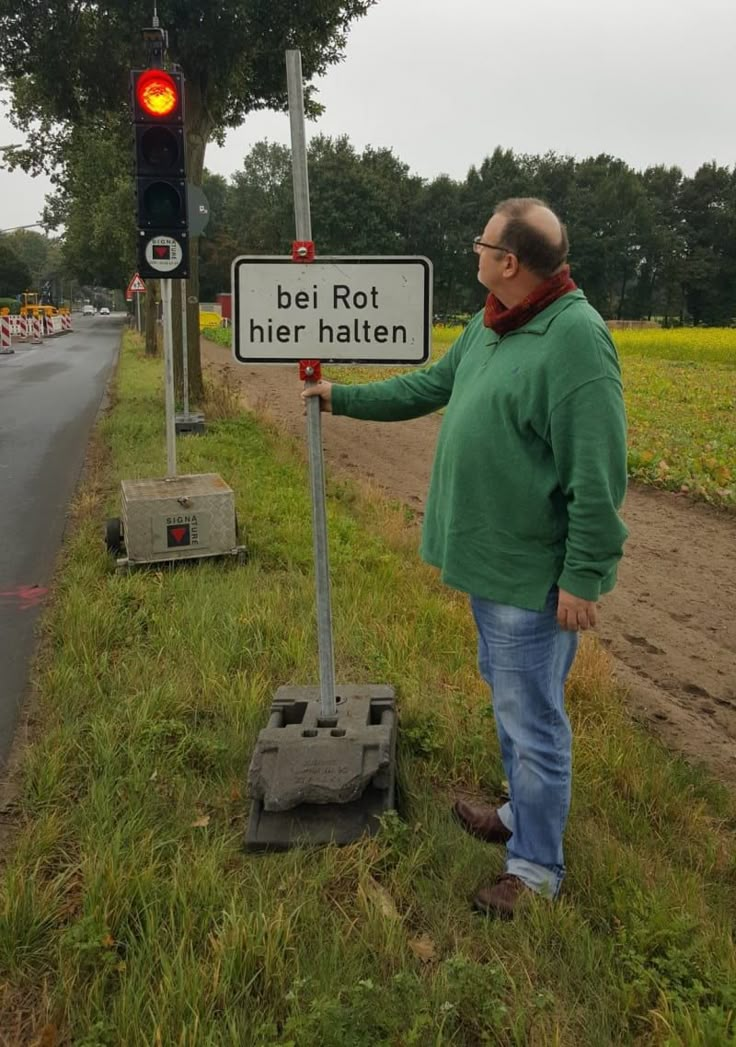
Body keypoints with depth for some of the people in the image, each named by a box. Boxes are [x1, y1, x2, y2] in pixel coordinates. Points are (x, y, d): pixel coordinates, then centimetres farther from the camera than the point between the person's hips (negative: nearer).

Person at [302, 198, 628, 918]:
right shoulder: (489, 326, 8)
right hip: (490, 560, 10)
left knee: (530, 718, 4)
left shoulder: (576, 337, -22)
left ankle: (536, 866, 24)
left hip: (535, 575, -10)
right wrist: (343, 398, 24)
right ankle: (523, 813, 44)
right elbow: (430, 386, 21)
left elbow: (598, 474, -24)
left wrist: (583, 576, -22)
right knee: (506, 694, 23)